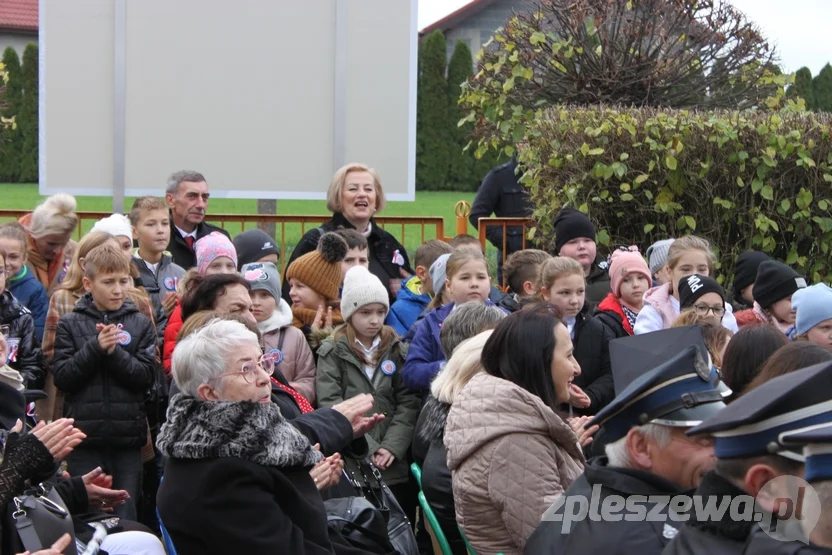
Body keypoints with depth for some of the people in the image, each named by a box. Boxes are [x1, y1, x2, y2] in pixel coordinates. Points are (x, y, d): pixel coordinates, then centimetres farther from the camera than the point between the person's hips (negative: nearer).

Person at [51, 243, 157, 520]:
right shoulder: (70, 325, 3)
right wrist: (96, 347, -15)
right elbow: (62, 378, -4)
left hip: (128, 437, 1)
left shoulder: (141, 324, 6)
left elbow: (147, 376, -3)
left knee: (126, 517, 5)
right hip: (85, 437, -1)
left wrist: (114, 352, -16)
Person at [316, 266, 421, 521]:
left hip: (395, 465, 3)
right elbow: (331, 405, -7)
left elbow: (408, 403, 4)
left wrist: (392, 446, -11)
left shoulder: (397, 350, 13)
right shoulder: (333, 352, 4)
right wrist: (368, 449, -14)